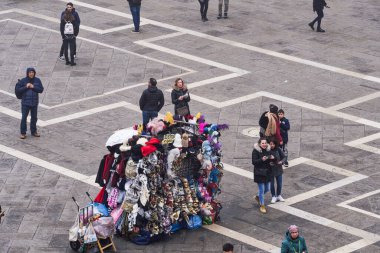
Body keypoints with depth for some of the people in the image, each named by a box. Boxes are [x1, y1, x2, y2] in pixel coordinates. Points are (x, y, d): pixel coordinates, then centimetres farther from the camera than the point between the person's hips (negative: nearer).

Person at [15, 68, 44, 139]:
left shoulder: (37, 80, 0)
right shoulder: (23, 81, -7)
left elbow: (41, 90, -3)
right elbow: (18, 90, -8)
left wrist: (33, 87, -16)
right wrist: (26, 87, -20)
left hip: (34, 103, 3)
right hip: (25, 103, -3)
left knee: (34, 117, 12)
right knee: (24, 118, -4)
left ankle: (33, 131, 26)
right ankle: (23, 133, 4)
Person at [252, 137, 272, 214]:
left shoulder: (268, 150, 4)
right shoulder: (256, 151, -13)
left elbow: (271, 161, 15)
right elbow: (254, 162, -18)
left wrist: (272, 158, -9)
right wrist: (261, 159, -33)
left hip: (267, 173, 6)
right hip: (259, 173, -6)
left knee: (267, 189, 15)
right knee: (261, 189, 1)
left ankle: (258, 197, 43)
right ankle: (262, 205, 15)